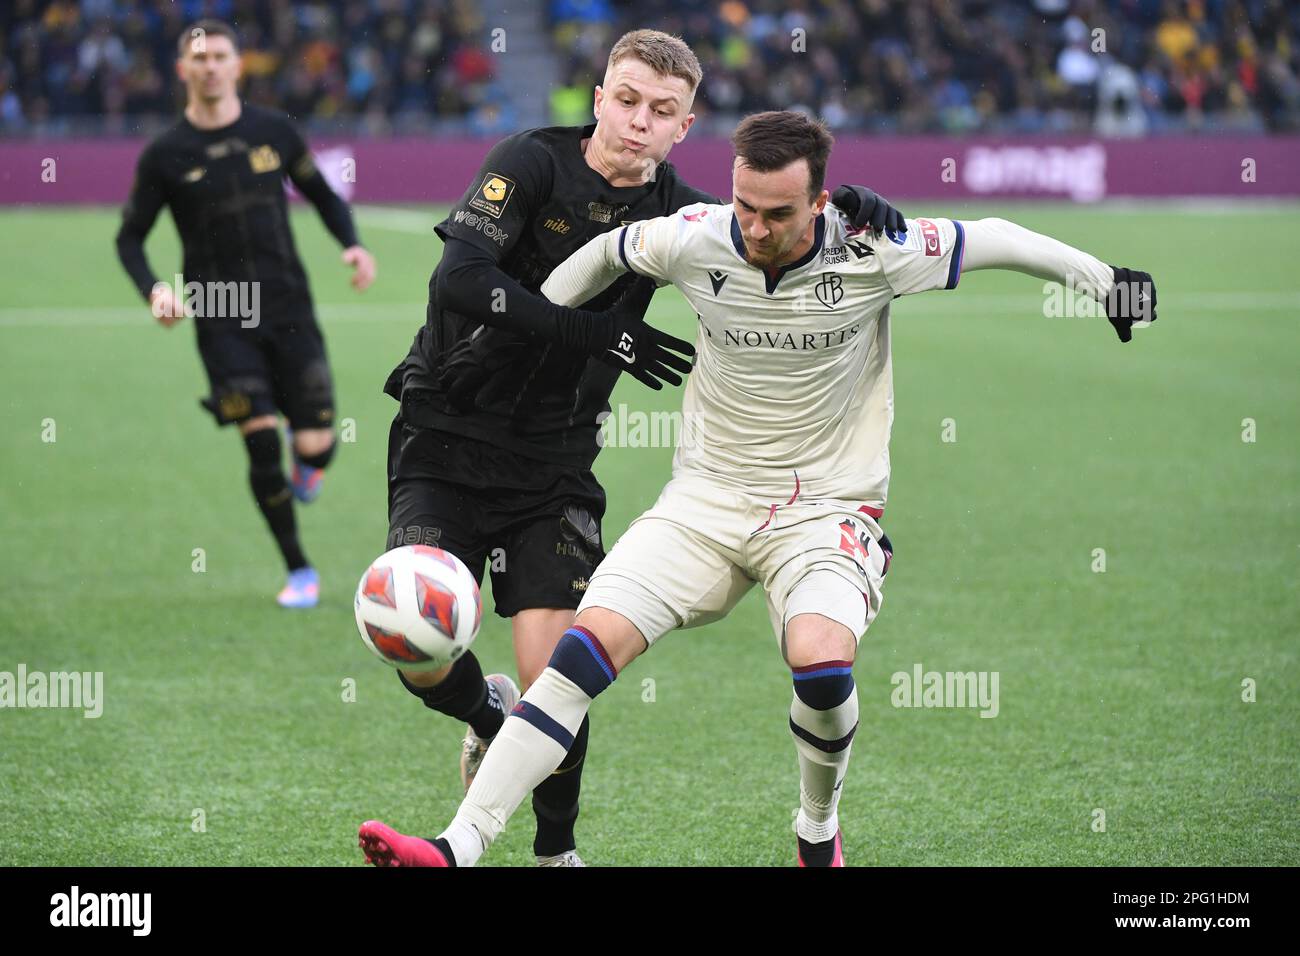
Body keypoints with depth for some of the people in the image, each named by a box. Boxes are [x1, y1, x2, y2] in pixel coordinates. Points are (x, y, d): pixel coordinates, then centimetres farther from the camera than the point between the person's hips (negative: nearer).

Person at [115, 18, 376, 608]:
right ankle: (298, 572, 5)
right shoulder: (165, 156, -2)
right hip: (220, 319, -1)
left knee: (315, 445, -7)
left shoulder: (272, 132, 3)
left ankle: (307, 463, 34)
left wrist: (352, 244, -1)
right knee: (262, 442, -11)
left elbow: (320, 194, 17)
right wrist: (154, 290, -14)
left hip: (288, 307, 2)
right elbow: (130, 237, 5)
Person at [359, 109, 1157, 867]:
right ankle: (460, 846, -18)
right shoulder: (694, 240, -9)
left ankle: (820, 831, 3)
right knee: (590, 642, -17)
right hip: (708, 497, 2)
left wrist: (1105, 280, 4)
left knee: (822, 662, -30)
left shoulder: (869, 252, -14)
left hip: (826, 507, -2)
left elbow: (993, 239, 0)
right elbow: (605, 255, 13)